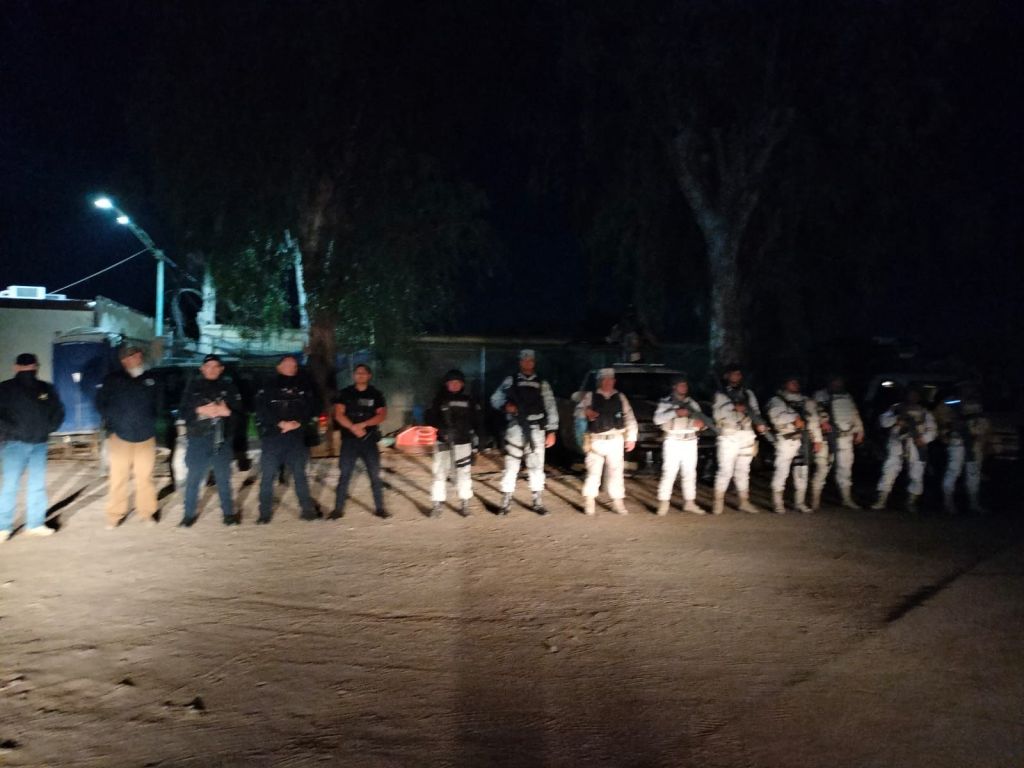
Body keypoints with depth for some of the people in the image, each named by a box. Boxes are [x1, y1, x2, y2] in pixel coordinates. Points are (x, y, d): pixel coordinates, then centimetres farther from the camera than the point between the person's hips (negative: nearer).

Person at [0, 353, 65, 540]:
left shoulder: (46, 389, 6)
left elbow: (58, 411, 17)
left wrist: (50, 428, 7)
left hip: (39, 444, 3)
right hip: (15, 444, -3)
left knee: (38, 485, 6)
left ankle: (35, 524, 14)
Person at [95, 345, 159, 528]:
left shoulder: (150, 380, 9)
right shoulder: (112, 379, 0)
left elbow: (157, 404, 18)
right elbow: (100, 403, 3)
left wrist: (152, 423, 8)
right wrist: (112, 422, -3)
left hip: (146, 437, 2)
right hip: (120, 436, -2)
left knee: (145, 476, 3)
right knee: (119, 477, 0)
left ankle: (146, 512, 13)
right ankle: (115, 515, 10)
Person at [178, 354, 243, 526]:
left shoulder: (229, 386, 6)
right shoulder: (193, 386, 5)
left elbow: (240, 411, 2)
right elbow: (183, 412, 1)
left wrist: (226, 412, -16)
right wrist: (200, 410, -15)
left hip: (222, 439, 1)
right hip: (198, 439, 0)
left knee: (223, 478, 10)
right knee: (193, 478, 3)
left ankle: (228, 512, 21)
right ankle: (189, 514, 16)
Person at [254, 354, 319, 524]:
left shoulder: (304, 386, 13)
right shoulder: (268, 386, 5)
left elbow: (311, 408, 6)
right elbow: (260, 408, -5)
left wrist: (298, 423, -11)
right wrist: (280, 423, -15)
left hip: (296, 436, 2)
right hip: (272, 435, -1)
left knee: (299, 473, 4)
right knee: (267, 475, -1)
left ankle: (308, 509, 10)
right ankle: (265, 512, 6)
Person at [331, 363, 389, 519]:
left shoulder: (376, 394, 6)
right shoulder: (345, 393, 5)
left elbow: (382, 415, -3)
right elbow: (339, 415, -3)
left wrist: (362, 425, -14)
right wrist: (353, 428, -17)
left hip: (370, 439, 1)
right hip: (349, 439, 0)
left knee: (375, 474, 1)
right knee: (345, 474, 0)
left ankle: (379, 508, 8)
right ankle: (338, 509, 5)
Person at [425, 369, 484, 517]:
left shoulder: (470, 400, 5)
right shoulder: (439, 399, 3)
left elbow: (478, 419, 8)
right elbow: (430, 418, 1)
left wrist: (477, 435, -1)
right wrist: (439, 429, -15)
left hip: (463, 442, 1)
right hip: (443, 442, 0)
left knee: (464, 472, 3)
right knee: (440, 472, -1)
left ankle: (464, 504, 14)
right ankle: (437, 504, 7)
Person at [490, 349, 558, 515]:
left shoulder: (542, 384, 9)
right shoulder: (510, 381, 8)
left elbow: (551, 408, 6)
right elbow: (495, 399, 9)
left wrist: (552, 431, -1)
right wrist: (505, 406, -13)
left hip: (536, 430, 1)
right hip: (515, 429, -1)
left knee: (536, 466, 4)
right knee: (511, 465, -2)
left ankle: (538, 502, 13)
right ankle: (506, 502, 6)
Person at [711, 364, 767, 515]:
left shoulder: (748, 394, 15)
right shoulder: (720, 395, 2)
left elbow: (755, 412, 9)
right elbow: (718, 414, -11)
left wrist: (760, 424, -9)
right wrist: (734, 408, -18)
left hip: (746, 436, 4)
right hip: (729, 437, -4)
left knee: (743, 470, 10)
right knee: (725, 470, -6)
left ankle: (744, 502, 16)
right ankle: (718, 504, 2)